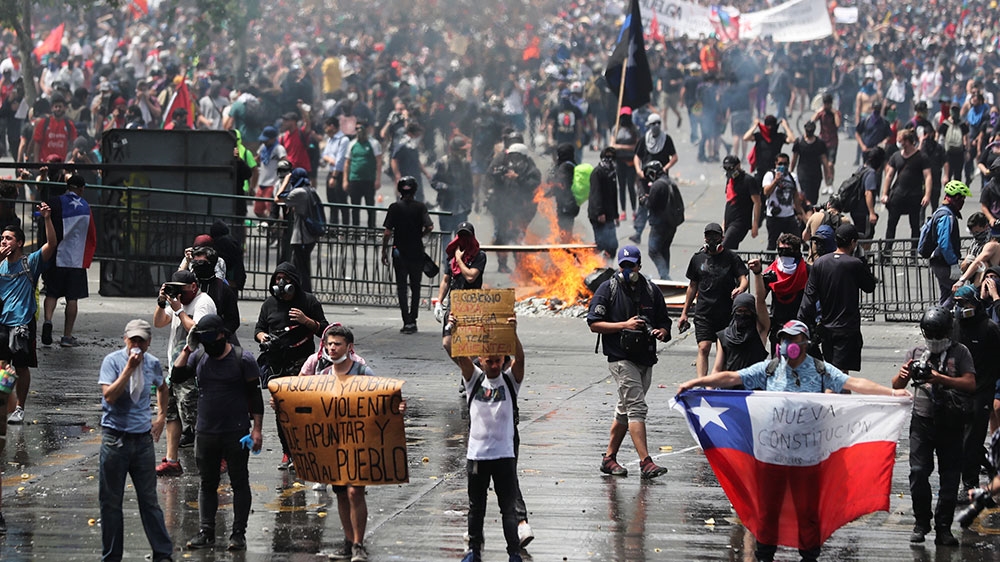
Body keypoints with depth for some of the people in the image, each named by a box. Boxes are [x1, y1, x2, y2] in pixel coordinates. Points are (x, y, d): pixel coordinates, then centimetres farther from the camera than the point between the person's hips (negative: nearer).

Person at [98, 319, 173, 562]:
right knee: (111, 501, 4)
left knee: (149, 499, 7)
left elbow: (162, 388, 27)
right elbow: (109, 396, -21)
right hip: (115, 438, -3)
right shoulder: (112, 361, -8)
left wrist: (161, 417, 17)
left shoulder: (153, 363, 5)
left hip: (143, 438, 3)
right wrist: (129, 368, -22)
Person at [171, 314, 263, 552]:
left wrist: (256, 429, -9)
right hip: (206, 433, 4)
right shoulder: (199, 357, 7)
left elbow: (255, 396, -4)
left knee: (239, 483, 2)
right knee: (207, 484, 8)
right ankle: (206, 532, 13)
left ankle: (238, 534, 6)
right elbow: (176, 375, 1)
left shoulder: (243, 359, -5)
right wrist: (187, 349, -5)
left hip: (236, 433, -4)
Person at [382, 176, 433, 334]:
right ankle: (413, 320, 14)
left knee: (402, 288, 3)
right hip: (416, 253, 1)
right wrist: (419, 235, 5)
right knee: (415, 287, 13)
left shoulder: (395, 207, -4)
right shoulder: (420, 207, -3)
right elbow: (429, 227, -15)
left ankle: (407, 322, -7)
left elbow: (387, 232, -8)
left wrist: (384, 251, 2)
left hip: (399, 253, -1)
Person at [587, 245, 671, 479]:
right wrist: (624, 325, -16)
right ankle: (645, 462, -22)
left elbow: (665, 322, 18)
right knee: (637, 407, -16)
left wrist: (661, 332, -6)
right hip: (621, 358, -6)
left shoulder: (651, 291, 11)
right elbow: (594, 324, -5)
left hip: (646, 359, 6)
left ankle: (609, 458, 25)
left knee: (625, 411, 14)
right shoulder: (608, 289, -1)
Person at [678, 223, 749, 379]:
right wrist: (684, 312, 15)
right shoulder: (698, 258, 10)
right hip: (704, 312, 1)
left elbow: (743, 279, -5)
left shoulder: (731, 257, 2)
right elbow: (693, 286, 16)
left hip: (726, 312, -1)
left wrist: (740, 288, -30)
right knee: (703, 348, -13)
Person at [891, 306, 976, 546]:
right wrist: (902, 375, -15)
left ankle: (943, 528, 6)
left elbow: (970, 383, -9)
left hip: (951, 424, -1)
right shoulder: (916, 354, 10)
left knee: (950, 477, 0)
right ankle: (921, 523, 7)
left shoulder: (960, 352, 3)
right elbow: (896, 386, 9)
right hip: (922, 419, 1)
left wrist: (941, 379, -22)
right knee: (918, 473, -7)